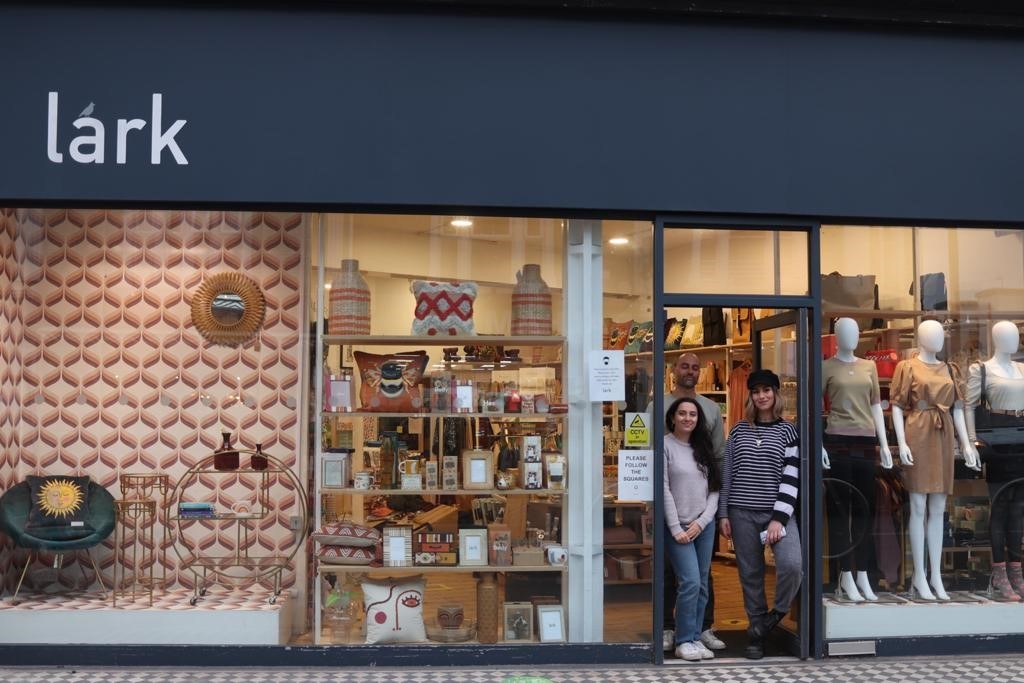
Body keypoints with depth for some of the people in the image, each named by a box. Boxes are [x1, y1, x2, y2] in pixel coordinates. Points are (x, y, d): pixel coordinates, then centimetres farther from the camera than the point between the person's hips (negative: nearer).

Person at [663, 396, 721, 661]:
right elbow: (664, 490, -9)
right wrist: (676, 528, -12)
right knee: (690, 582, -12)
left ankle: (695, 638, 14)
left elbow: (714, 488, 9)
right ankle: (684, 641, -1)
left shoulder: (703, 448, 12)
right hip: (678, 527, -5)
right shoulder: (665, 446, -4)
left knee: (702, 585, 5)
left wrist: (702, 521, -4)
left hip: (704, 525, 5)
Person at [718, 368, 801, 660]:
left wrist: (779, 518, -11)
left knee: (791, 564, -22)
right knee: (750, 575, 5)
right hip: (742, 513, 2)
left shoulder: (786, 431, 3)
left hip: (776, 512, -2)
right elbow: (726, 473, 10)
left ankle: (776, 613, 5)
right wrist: (723, 514, 3)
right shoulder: (739, 430, 9)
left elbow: (791, 478, -3)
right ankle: (757, 633, 18)